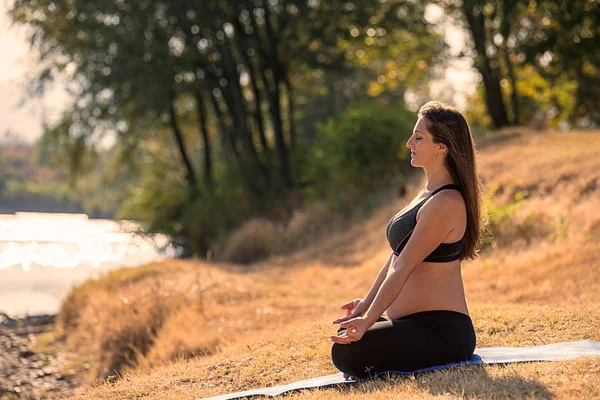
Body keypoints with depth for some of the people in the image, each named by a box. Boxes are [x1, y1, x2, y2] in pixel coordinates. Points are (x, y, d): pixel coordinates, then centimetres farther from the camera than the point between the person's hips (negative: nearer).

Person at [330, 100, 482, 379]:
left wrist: (368, 320, -25)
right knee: (344, 334, 27)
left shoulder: (445, 203, -19)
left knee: (346, 352, -26)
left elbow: (403, 268, -23)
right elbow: (398, 257, 19)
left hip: (441, 332, -11)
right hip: (419, 323, 11)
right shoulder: (429, 194, 13)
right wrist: (366, 304, 21)